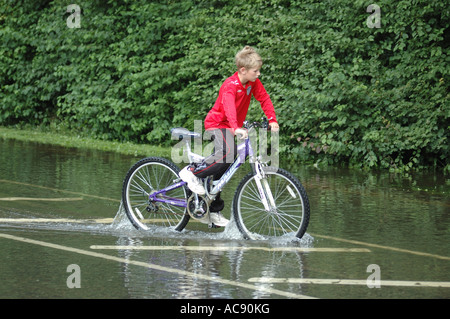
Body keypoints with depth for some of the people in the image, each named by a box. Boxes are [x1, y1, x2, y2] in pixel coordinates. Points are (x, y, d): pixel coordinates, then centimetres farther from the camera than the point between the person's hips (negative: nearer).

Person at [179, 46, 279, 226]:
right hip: (217, 123, -8)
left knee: (223, 167, 10)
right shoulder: (230, 85, -25)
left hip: (231, 127, 8)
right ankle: (192, 172, -19)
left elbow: (264, 99, 2)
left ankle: (215, 211, 16)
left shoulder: (253, 83, -2)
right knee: (227, 153, -34)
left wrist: (272, 120, -12)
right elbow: (229, 107, -40)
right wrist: (236, 128, -55)